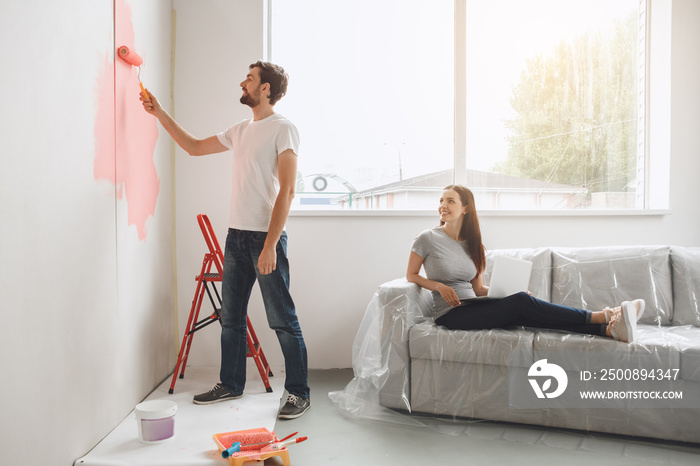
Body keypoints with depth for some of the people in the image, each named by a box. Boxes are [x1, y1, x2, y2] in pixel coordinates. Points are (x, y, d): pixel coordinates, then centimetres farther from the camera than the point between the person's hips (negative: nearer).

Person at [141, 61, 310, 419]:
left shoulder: (283, 129, -8)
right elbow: (194, 147, 30)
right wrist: (160, 113, 26)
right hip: (236, 235, 8)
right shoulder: (241, 131, 17)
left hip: (266, 237, -8)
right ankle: (230, 385, 30)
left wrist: (270, 245, -22)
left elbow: (286, 191, -16)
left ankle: (299, 393, 10)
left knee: (282, 320, -2)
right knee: (231, 317, 15)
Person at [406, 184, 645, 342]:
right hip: (450, 314, -5)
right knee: (522, 302, -22)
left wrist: (506, 291, -2)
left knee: (526, 314, -20)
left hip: (472, 307, 5)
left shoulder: (472, 244, 13)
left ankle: (610, 329, -30)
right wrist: (439, 286, -12)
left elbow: (478, 288, 14)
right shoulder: (427, 239, -3)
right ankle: (602, 317, -20)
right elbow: (411, 275, 4)